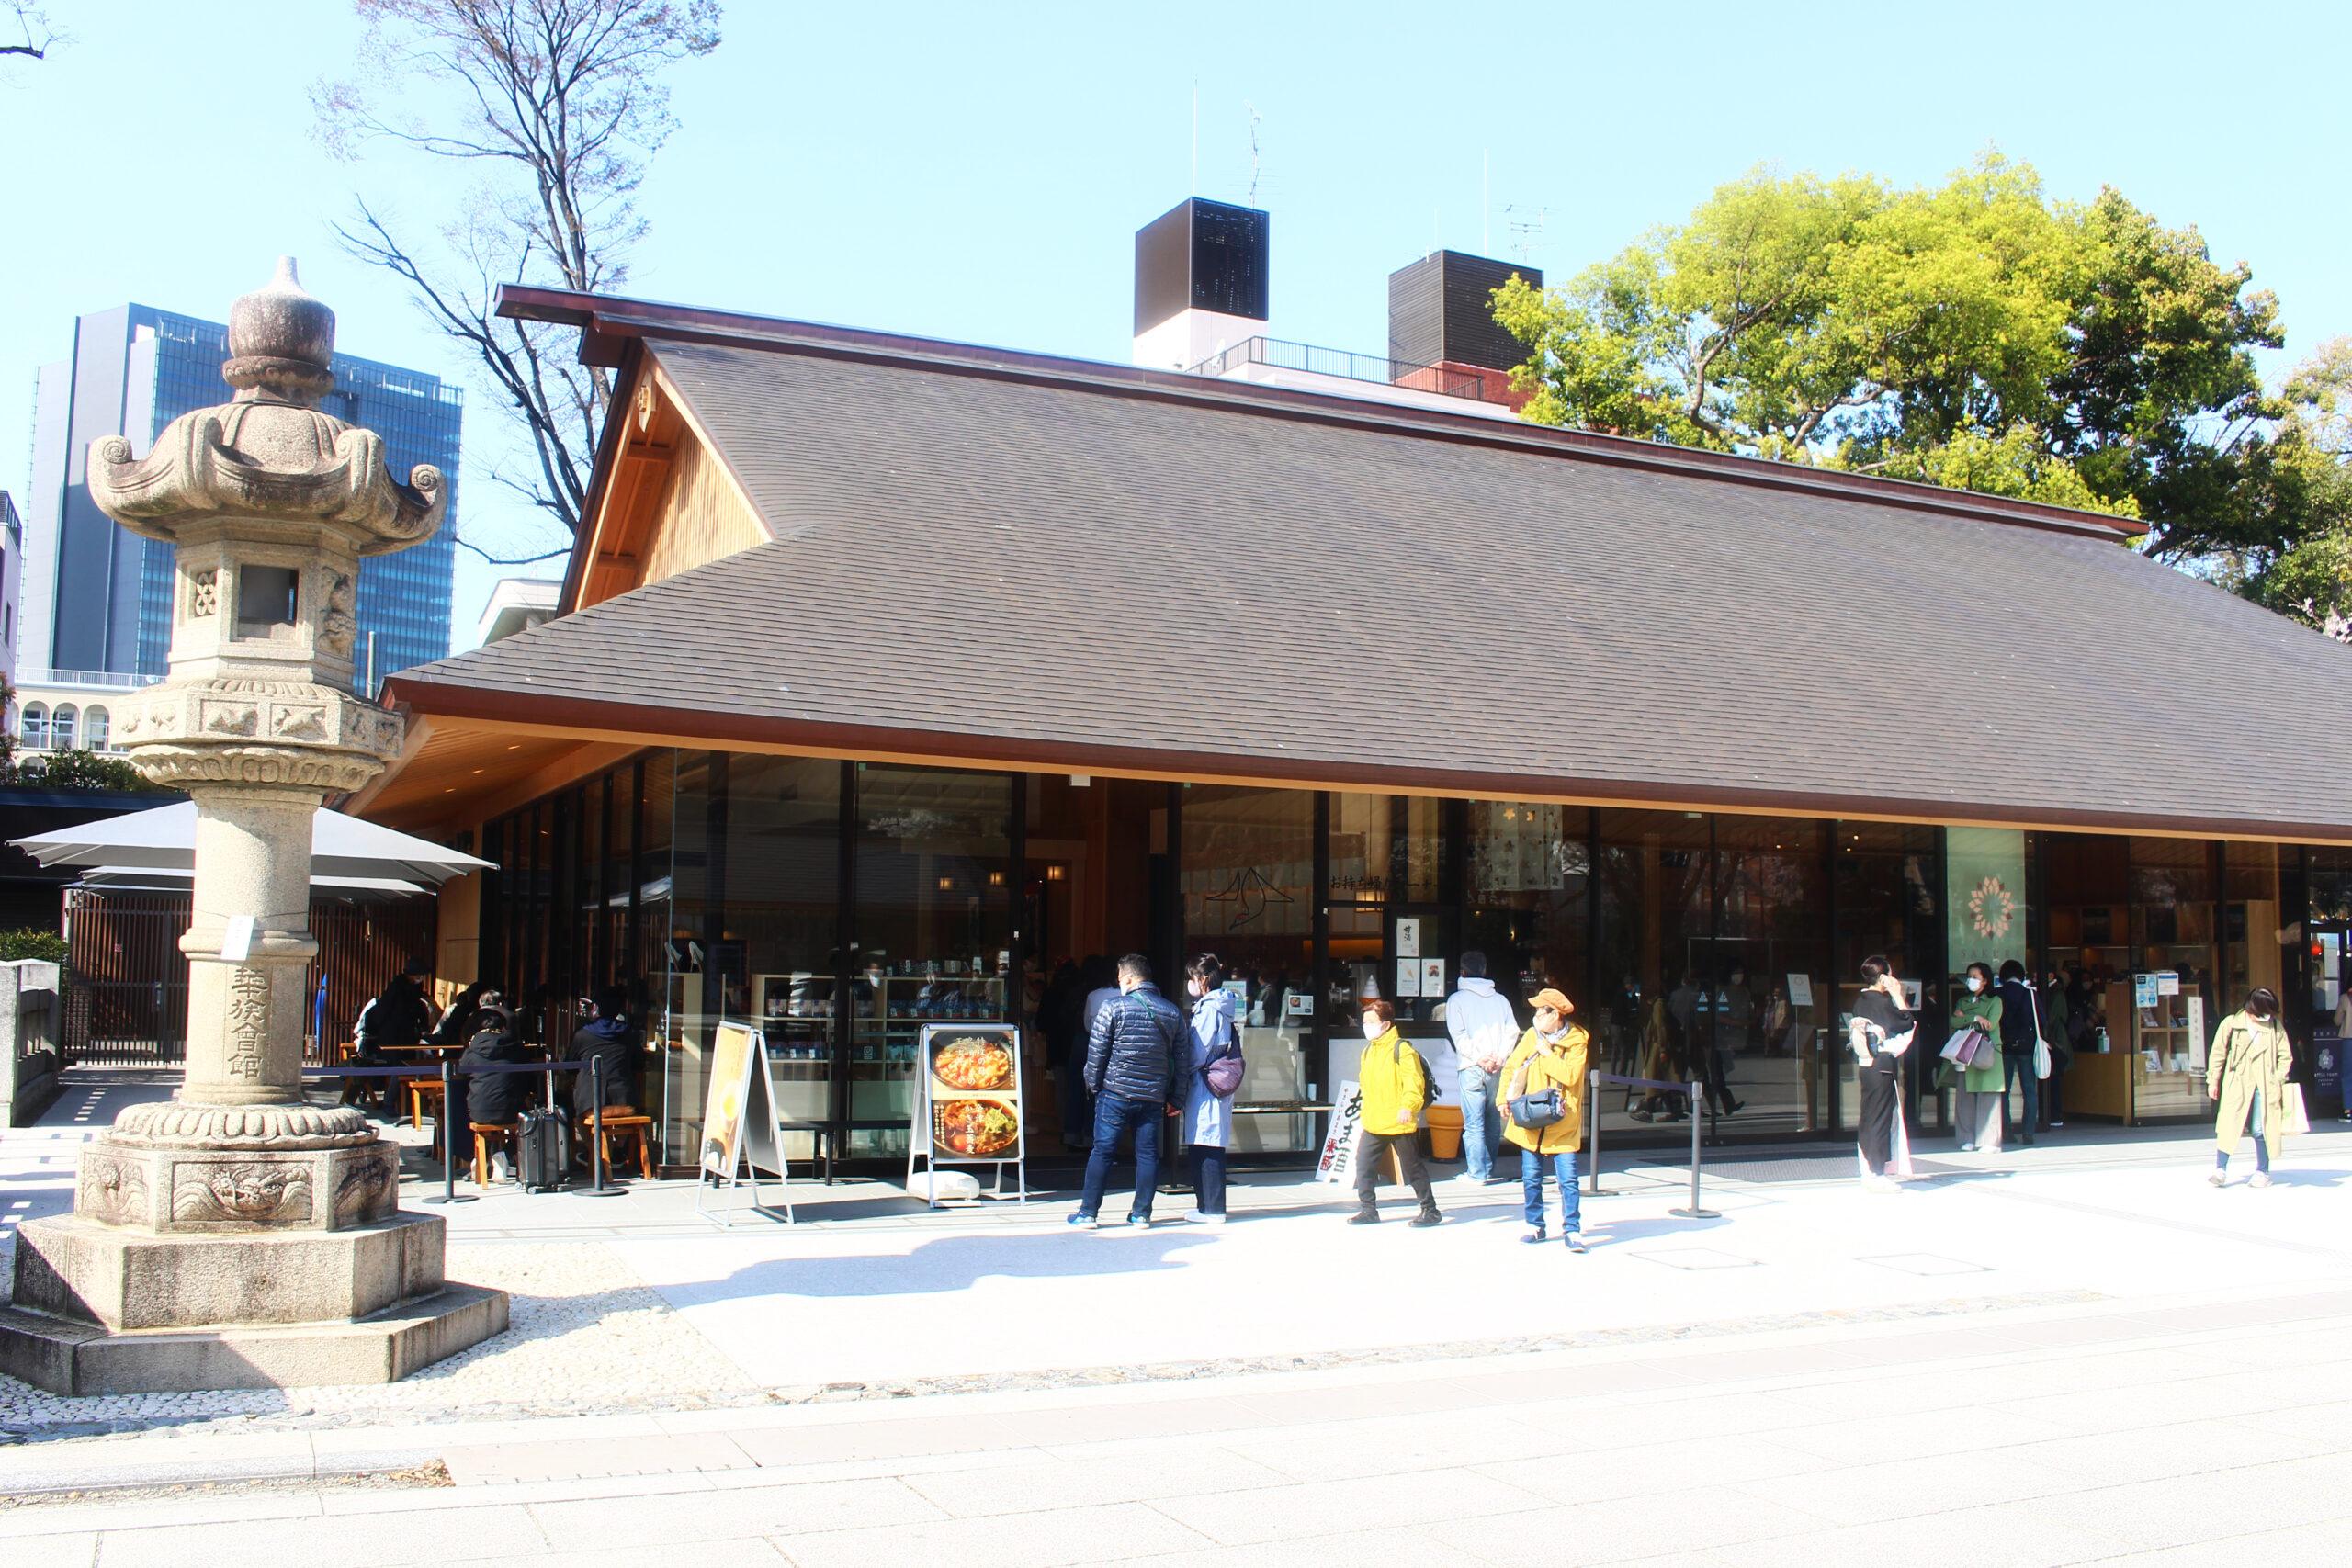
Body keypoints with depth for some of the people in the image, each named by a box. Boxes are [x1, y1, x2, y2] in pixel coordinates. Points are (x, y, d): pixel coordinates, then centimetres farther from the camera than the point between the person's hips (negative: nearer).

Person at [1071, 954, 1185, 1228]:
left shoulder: (1113, 1008, -7)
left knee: (1102, 1151, 2)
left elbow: (1096, 1052, -5)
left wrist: (1094, 1086, 8)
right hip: (1153, 1097, 3)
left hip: (1116, 1092, -3)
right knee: (1148, 1152, 9)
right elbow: (1182, 1059, 9)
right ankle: (1142, 1213, 12)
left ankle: (1088, 1212, 6)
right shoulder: (1173, 1012, 7)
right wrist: (1176, 1099, 15)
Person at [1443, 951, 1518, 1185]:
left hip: (1472, 1069, -3)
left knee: (1474, 1124, -1)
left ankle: (1477, 1173, -2)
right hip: (1498, 1069, 4)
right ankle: (1489, 1170, 20)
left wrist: (1479, 1057, -11)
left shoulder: (1456, 999, 2)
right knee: (1493, 1122, 12)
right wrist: (1499, 1058, -5)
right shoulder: (1500, 999, 12)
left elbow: (1458, 1035, -9)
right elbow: (1512, 1031, 2)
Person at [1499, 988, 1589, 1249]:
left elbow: (1571, 1075, -19)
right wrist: (1505, 1099, 3)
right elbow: (1511, 1068, 11)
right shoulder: (1532, 1036, 4)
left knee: (1568, 1180, -8)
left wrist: (1548, 1054, -16)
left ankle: (1572, 1230, 1)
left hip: (1563, 1125, -4)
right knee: (1531, 1178, 9)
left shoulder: (1576, 1041, -7)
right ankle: (1535, 1225, 22)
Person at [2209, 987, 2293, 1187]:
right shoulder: (2231, 1024, 2)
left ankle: (2262, 1172, 14)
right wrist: (2213, 1080, 5)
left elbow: (2285, 1056, 10)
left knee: (2261, 1129, 0)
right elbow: (2218, 1053, 6)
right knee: (2229, 1124, -8)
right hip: (2236, 1085, -1)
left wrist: (2279, 1080, -1)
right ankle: (2220, 1169, -4)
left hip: (2264, 1086, 1)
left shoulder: (2275, 1027, 6)